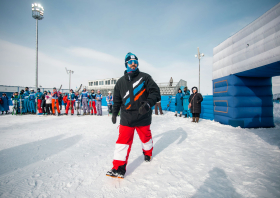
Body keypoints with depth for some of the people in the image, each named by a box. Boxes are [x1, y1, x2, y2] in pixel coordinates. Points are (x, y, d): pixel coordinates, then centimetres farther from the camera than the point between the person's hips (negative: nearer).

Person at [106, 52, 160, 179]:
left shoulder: (145, 77, -1)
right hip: (126, 117, 2)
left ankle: (147, 152, 48)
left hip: (143, 116, -1)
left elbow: (155, 91, -10)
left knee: (146, 137, 17)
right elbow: (117, 99, 18)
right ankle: (119, 168, 6)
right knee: (123, 140, -5)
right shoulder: (121, 82, 8)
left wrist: (148, 103, -27)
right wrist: (114, 113, 21)